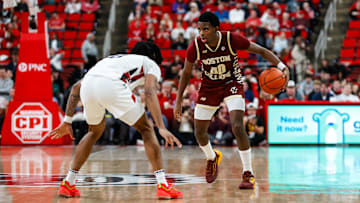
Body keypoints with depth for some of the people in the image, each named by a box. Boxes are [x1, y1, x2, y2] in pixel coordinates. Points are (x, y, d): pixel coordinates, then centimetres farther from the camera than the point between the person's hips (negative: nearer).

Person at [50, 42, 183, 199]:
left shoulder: (114, 59, 43)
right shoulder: (151, 64, 28)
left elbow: (76, 87, 36)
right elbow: (149, 93, 5)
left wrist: (67, 121, 37)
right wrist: (161, 128, -3)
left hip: (88, 85, 5)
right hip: (112, 86, -5)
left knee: (95, 131, 31)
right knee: (145, 129, 15)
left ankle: (67, 184, 29)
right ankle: (162, 185, 6)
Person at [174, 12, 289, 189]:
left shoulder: (231, 40, -26)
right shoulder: (195, 47, -20)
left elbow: (261, 51, -15)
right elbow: (186, 73, -3)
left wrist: (281, 66, -30)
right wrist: (178, 101, -4)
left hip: (232, 84, -3)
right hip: (209, 87, 3)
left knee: (237, 127, -22)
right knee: (199, 133, 6)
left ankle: (248, 174, -10)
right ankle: (212, 158, 41)